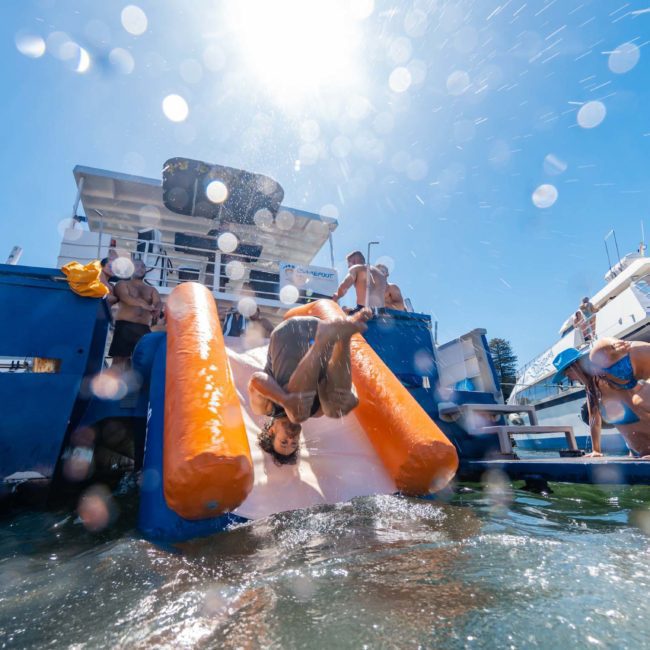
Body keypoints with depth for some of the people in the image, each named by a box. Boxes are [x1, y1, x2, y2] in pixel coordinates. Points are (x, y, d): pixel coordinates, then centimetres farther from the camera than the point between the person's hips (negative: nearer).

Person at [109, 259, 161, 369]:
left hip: (144, 328, 3)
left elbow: (158, 302, 2)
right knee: (120, 359, -9)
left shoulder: (151, 290, 22)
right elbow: (125, 297, -8)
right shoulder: (123, 284, 14)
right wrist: (144, 305, -28)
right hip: (125, 326, -3)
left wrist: (157, 310, -25)